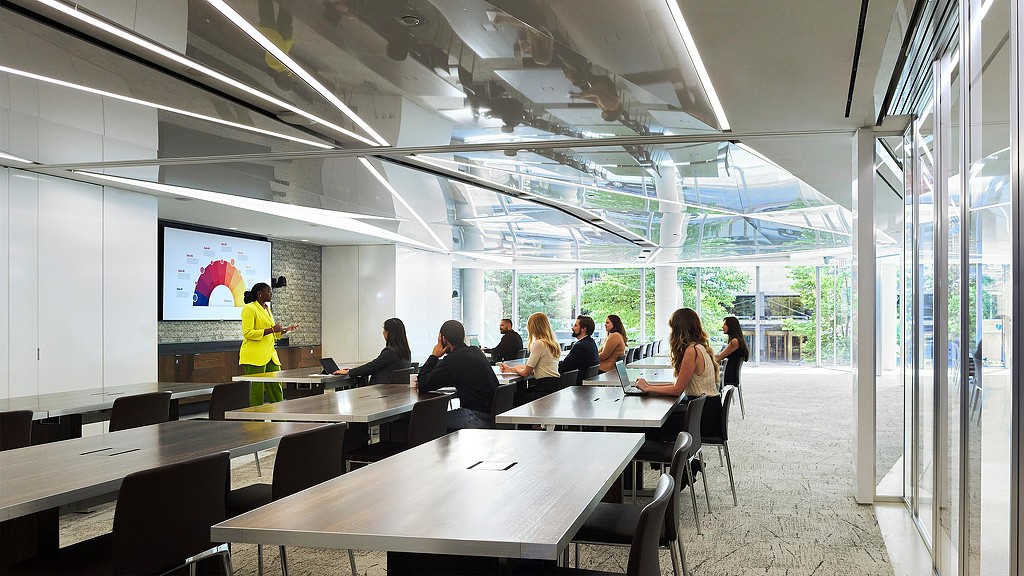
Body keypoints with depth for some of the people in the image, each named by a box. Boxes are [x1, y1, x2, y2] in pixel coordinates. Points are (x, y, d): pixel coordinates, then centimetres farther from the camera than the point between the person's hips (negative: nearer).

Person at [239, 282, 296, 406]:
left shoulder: (267, 309, 20)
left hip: (270, 356, 9)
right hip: (255, 357, -8)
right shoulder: (249, 309, -7)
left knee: (276, 390, 7)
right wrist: (271, 330, -19)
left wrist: (286, 330, 14)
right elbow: (247, 333, -17)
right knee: (257, 391, -5)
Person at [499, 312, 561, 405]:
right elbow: (530, 367, 20)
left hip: (546, 388, -9)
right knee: (517, 393, 11)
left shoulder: (538, 344, -13)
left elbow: (526, 373, -8)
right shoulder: (552, 344, 15)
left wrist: (516, 369, 14)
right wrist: (509, 369, 25)